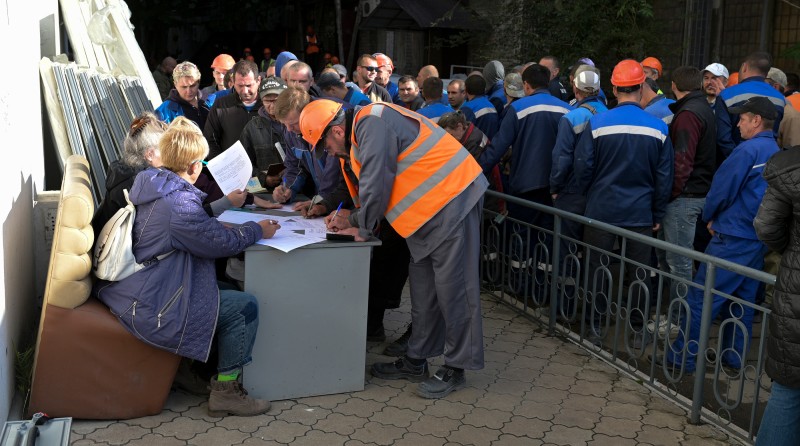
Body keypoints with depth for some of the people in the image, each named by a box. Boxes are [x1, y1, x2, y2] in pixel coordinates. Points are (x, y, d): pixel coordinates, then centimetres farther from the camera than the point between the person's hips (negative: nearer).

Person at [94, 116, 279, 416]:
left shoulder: (149, 182, 4)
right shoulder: (178, 205, -26)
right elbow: (223, 242, -16)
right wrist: (258, 230, 0)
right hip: (146, 307, -11)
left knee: (226, 289, 24)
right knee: (245, 307, -7)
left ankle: (199, 365, 31)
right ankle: (225, 391, 3)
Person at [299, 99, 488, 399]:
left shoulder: (373, 125, -16)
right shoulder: (363, 131, 16)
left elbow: (376, 186, -19)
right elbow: (370, 186, 21)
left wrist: (361, 226, -4)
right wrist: (356, 222, 8)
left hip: (451, 198, -11)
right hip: (430, 210, 11)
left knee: (452, 286, -5)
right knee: (423, 286, 14)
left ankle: (456, 368, 5)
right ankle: (416, 362, 24)